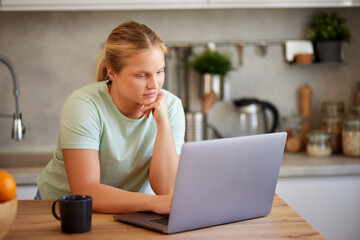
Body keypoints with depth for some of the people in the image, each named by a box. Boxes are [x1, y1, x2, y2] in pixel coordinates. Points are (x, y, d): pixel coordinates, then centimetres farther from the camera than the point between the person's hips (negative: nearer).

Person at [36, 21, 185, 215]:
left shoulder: (171, 106, -11)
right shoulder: (83, 106, -21)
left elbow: (165, 190, -16)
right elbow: (85, 193, -28)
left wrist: (163, 122, -25)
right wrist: (153, 202, -40)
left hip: (128, 212, 2)